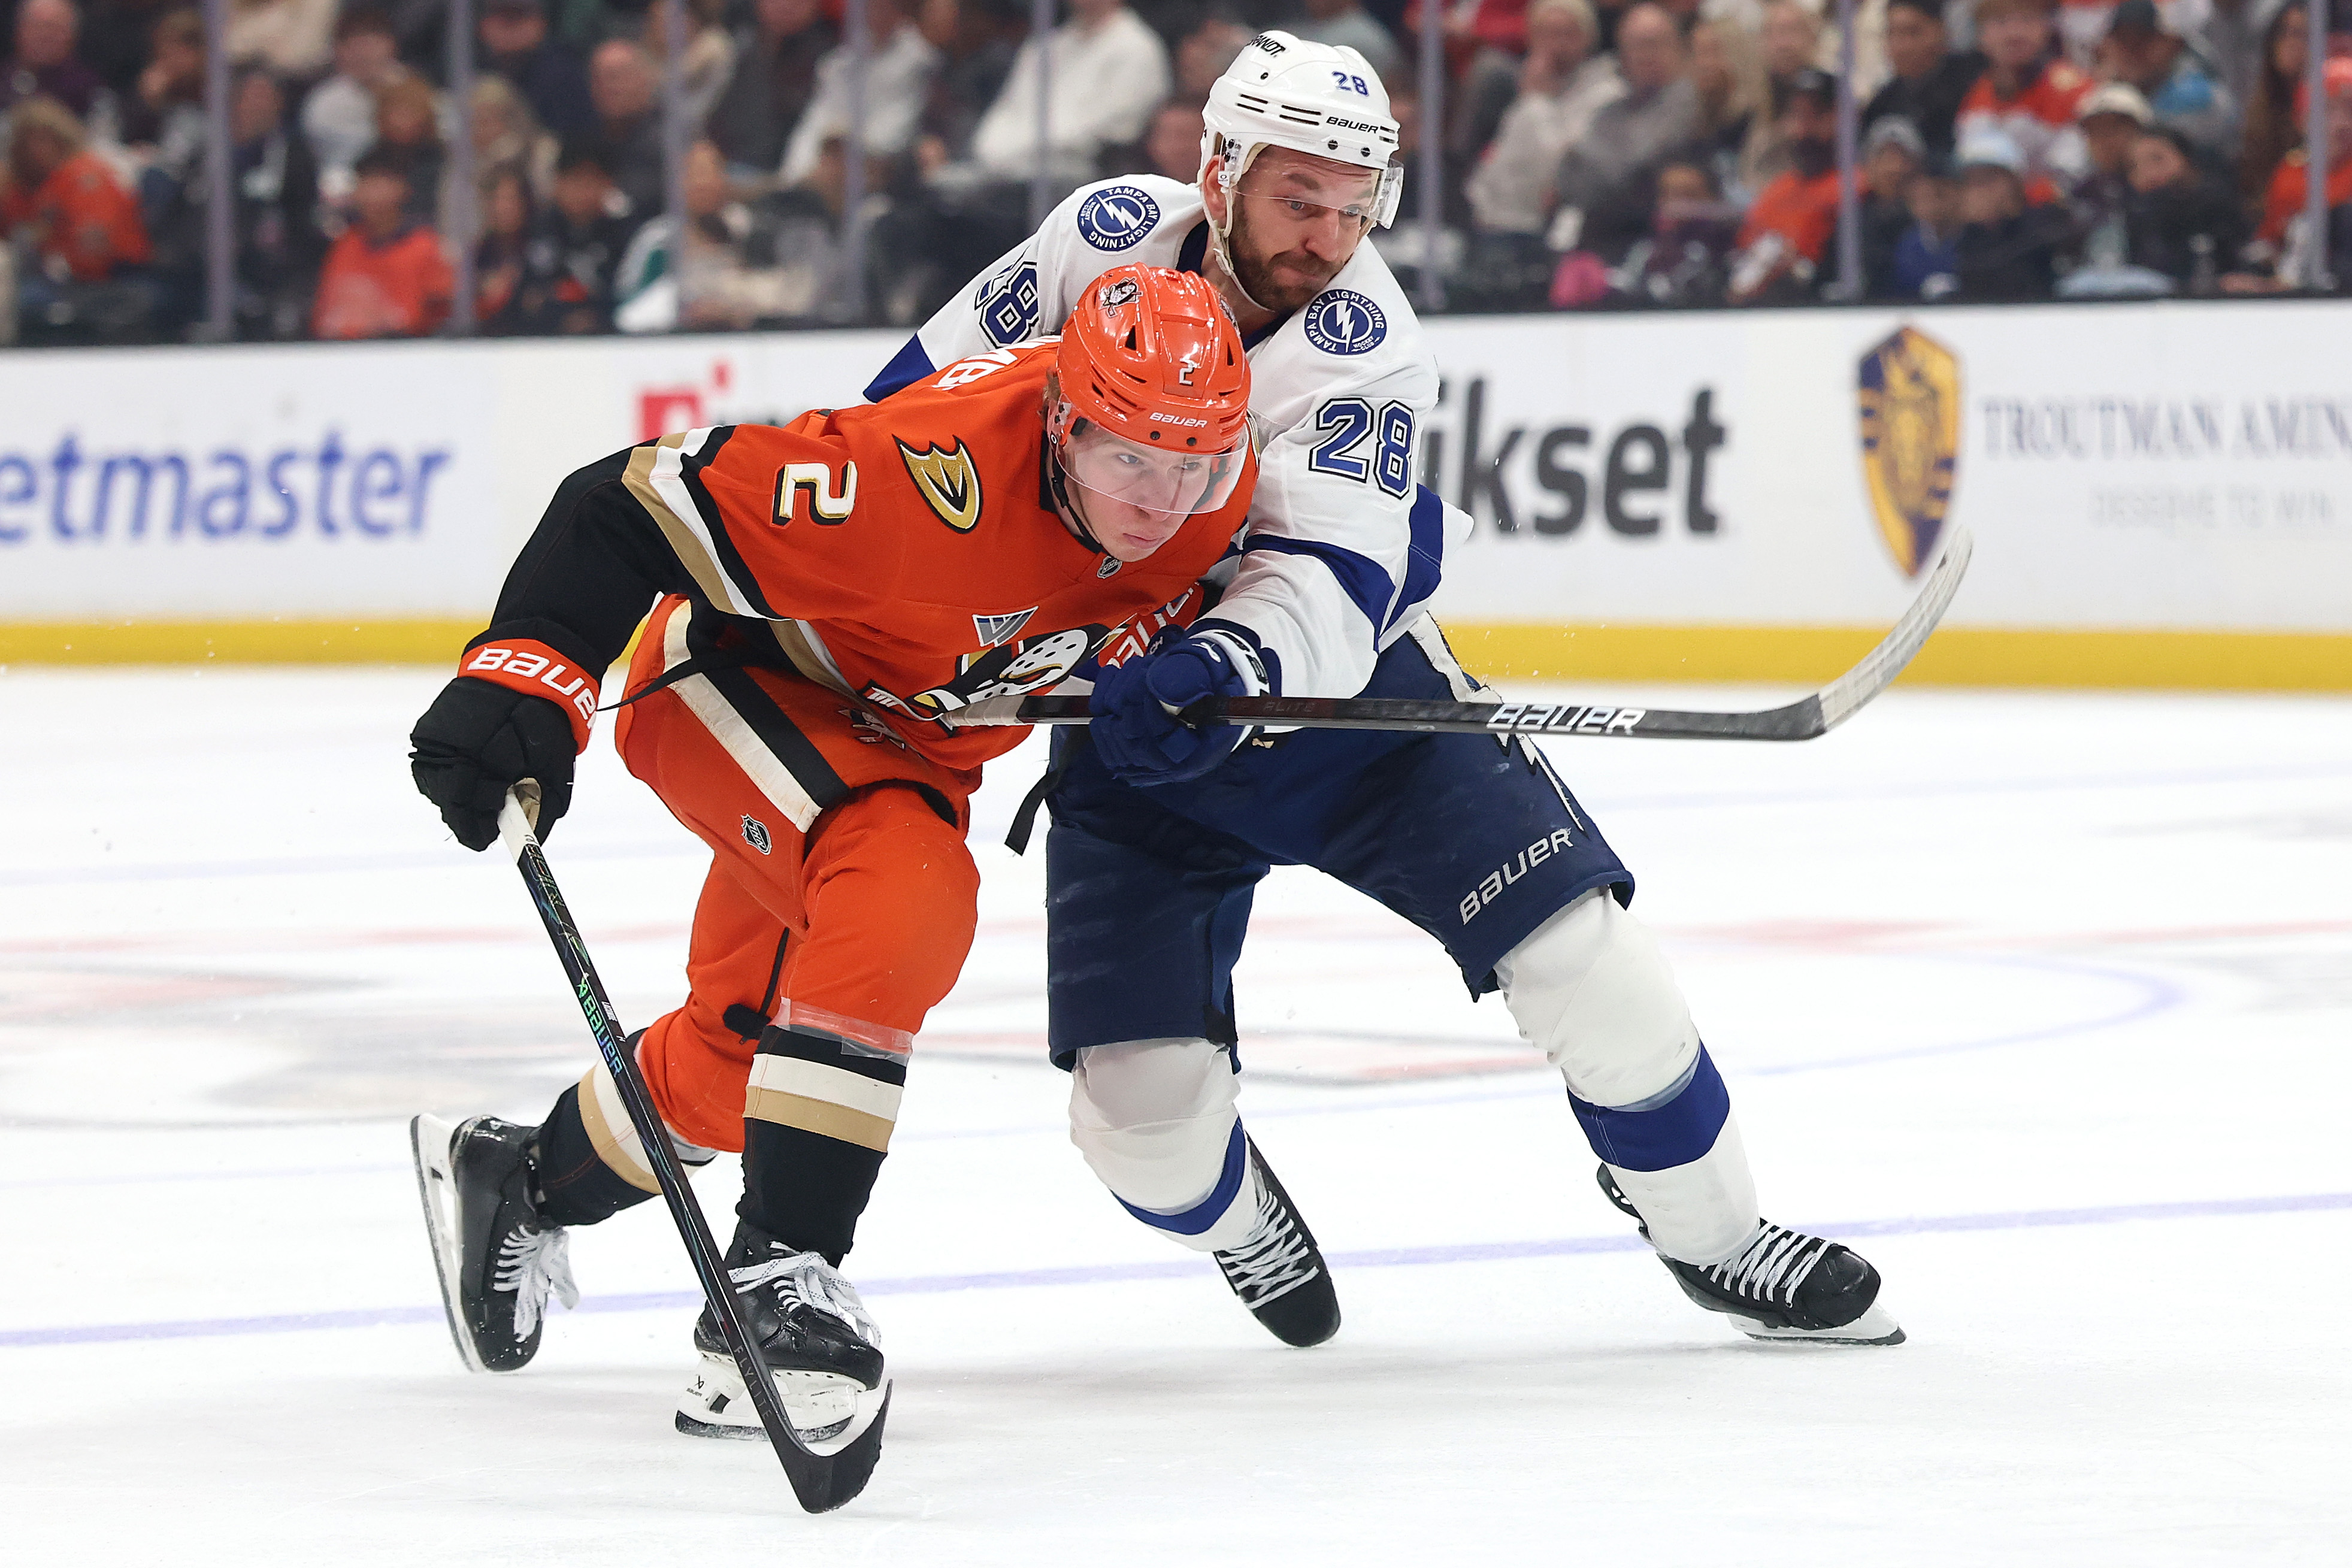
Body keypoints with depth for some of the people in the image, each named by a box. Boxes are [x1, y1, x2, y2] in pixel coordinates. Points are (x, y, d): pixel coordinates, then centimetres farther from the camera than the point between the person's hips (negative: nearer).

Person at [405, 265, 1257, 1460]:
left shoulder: (1218, 493, -19)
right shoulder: (935, 473, -40)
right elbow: (638, 509, -36)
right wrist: (523, 678, -44)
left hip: (903, 749, 8)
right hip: (743, 677, -8)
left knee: (744, 1048, 18)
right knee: (905, 900, -33)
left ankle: (518, 1182, 45)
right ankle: (772, 1278, -30)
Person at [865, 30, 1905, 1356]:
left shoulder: (1363, 343, -22)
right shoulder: (1110, 241, -14)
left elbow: (1329, 589, -36)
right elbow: (922, 397, 2)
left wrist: (1230, 671, -56)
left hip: (1350, 685, -1)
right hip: (1129, 711, 1)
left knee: (1575, 945, -13)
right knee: (1141, 1101, -11)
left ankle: (1715, 1235, 9)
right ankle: (1234, 1220, 27)